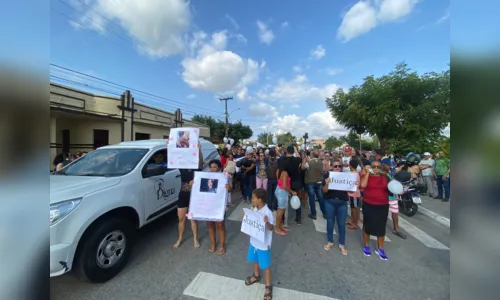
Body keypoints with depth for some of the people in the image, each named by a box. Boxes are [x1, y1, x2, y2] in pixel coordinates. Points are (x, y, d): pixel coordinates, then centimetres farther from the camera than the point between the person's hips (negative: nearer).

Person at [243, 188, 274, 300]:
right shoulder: (254, 209, -6)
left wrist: (267, 222, -46)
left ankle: (268, 286, 35)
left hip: (263, 244, -7)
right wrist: (246, 216, -6)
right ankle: (256, 275, 55)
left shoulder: (267, 213, -29)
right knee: (254, 260, 28)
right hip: (254, 241, 8)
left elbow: (271, 228, -27)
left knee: (265, 265, 12)